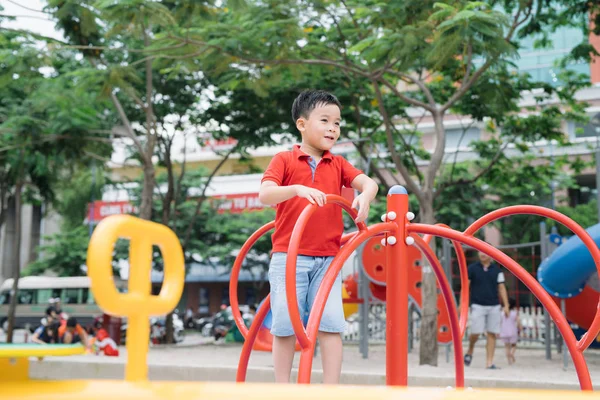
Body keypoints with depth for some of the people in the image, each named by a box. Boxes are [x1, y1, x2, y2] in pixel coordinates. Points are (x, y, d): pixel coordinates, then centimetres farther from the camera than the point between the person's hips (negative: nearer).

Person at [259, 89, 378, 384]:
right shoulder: (284, 160, 2)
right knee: (285, 323, -2)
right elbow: (265, 194, -13)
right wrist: (297, 188, -30)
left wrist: (364, 196, -25)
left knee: (331, 323, -6)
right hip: (289, 255, -3)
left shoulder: (338, 164, 13)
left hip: (328, 258, 3)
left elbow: (369, 182, -2)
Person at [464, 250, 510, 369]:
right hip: (478, 306, -2)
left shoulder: (497, 270, 8)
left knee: (492, 334, -1)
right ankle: (470, 352, 20)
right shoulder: (472, 268, 2)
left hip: (494, 306, 2)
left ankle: (489, 363, 3)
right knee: (476, 332, -9)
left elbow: (501, 288, 8)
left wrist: (506, 305, 1)